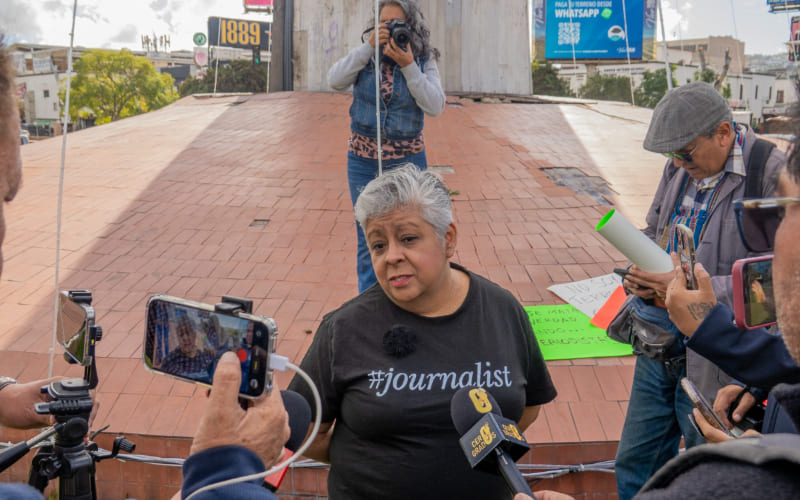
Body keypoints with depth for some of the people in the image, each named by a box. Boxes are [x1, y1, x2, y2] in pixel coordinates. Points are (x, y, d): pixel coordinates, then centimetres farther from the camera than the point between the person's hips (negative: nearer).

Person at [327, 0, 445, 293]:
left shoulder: (424, 61, -4)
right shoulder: (366, 56, -1)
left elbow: (435, 107, -16)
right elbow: (335, 81, -15)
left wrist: (409, 66, -24)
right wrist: (370, 46, -21)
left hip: (407, 161, -1)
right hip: (363, 161, 1)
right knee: (368, 242, 9)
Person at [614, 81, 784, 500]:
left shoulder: (772, 175, -19)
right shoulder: (680, 168, 5)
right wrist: (639, 273, -1)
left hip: (716, 364, -7)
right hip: (658, 349, 7)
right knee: (634, 466, 20)